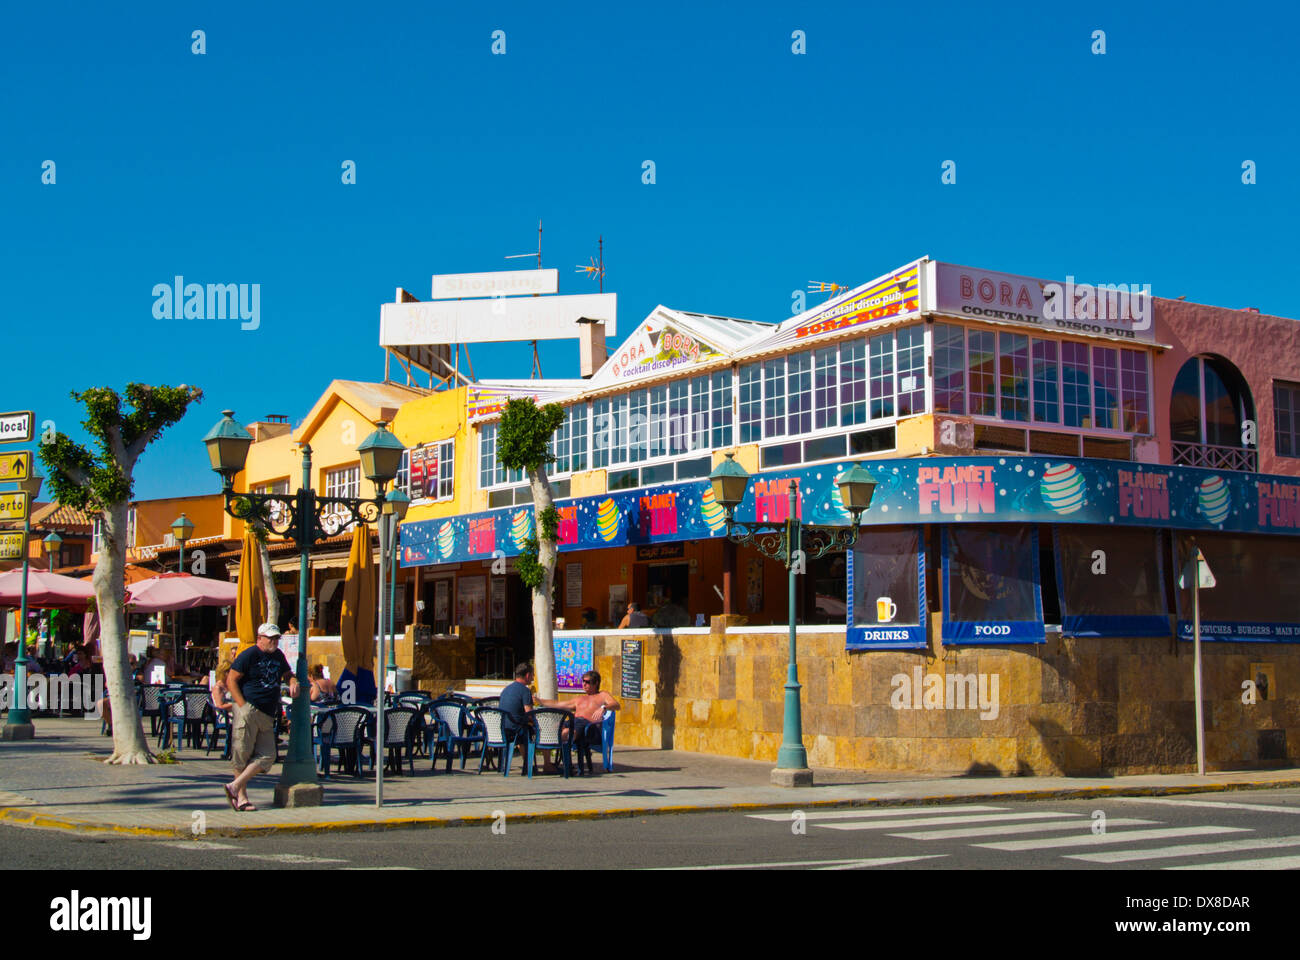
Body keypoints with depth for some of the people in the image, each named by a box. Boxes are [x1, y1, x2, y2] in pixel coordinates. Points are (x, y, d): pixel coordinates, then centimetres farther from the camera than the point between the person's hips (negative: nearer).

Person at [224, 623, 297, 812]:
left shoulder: (278, 656, 16)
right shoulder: (249, 655, -6)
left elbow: (287, 673, 33)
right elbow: (231, 679, -7)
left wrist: (293, 681, 8)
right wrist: (243, 705, -14)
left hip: (268, 715, 7)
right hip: (248, 711, -7)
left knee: (266, 756, -3)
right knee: (242, 754, -2)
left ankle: (235, 786, -3)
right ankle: (241, 796, 3)